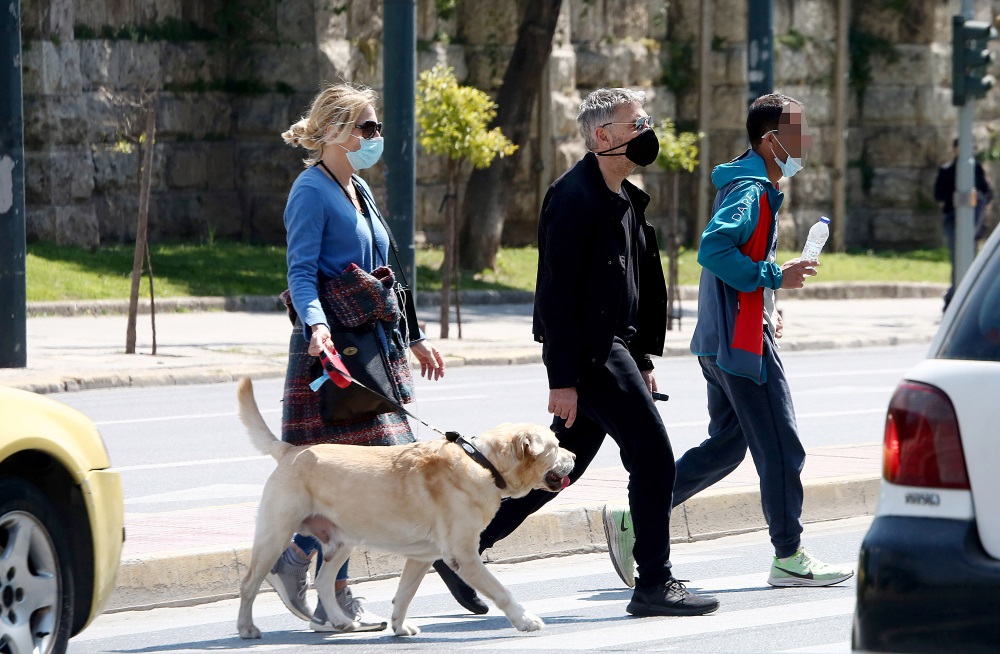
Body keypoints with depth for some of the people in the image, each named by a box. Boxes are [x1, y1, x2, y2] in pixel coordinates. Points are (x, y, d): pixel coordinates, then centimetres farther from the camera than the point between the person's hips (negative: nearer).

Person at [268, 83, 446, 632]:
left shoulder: (358, 190, 19)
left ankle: (294, 559, 14)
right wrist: (316, 325, -33)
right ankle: (335, 592, -2)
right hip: (333, 349, -9)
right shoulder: (312, 191, -8)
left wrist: (414, 337, 27)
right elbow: (301, 273, -17)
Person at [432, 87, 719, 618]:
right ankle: (654, 585, 0)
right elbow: (556, 291, -19)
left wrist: (641, 360, 20)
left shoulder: (624, 199, 16)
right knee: (653, 457, -7)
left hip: (611, 349, 10)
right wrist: (562, 379, -21)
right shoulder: (574, 196, -15)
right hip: (587, 353, -10)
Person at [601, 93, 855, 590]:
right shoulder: (751, 191, -15)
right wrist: (774, 277, -22)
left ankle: (633, 520, 12)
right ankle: (789, 559, 6)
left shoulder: (751, 186, 18)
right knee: (781, 450, -2)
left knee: (724, 446, 14)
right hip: (742, 342, -10)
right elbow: (712, 249, -29)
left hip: (721, 340, 10)